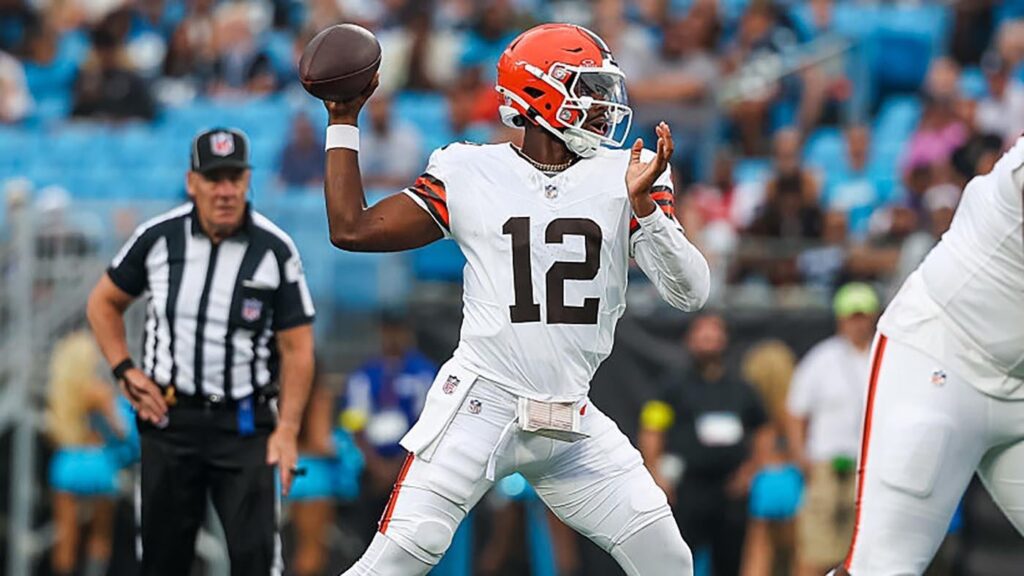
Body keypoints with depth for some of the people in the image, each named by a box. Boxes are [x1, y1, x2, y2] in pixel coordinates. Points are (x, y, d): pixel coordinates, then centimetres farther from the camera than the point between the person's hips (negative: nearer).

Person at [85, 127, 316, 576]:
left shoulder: (275, 249, -7)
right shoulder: (157, 237, -2)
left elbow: (296, 347, -4)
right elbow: (104, 302, 13)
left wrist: (287, 430, -11)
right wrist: (126, 371, 1)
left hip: (244, 423, -2)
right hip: (169, 418, 2)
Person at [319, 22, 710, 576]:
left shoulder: (624, 177, 4)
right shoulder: (470, 174, 0)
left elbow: (689, 293, -5)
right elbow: (352, 230, 3)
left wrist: (642, 205, -19)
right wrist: (343, 124, 4)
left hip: (572, 425, 3)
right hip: (480, 405, -3)